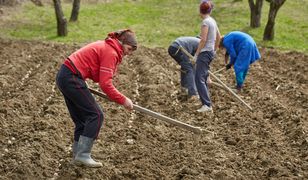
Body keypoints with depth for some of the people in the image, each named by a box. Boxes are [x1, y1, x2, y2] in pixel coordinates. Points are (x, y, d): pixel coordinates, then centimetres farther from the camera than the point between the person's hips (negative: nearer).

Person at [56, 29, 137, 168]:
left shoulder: (106, 46, 17)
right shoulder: (111, 52, -14)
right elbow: (105, 84, -18)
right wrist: (123, 100, -11)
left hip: (64, 76, 10)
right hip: (72, 78, -10)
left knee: (81, 119, 13)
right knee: (96, 115, -6)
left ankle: (77, 156, 16)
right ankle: (83, 155, -6)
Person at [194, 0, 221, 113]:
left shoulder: (205, 22, -15)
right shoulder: (212, 21, 11)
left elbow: (203, 40, -19)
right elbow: (218, 37, 22)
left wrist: (196, 54, -14)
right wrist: (215, 49, 33)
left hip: (205, 52, -9)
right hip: (210, 52, 9)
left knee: (199, 79, -13)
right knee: (203, 78, 19)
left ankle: (207, 105, -22)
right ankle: (206, 102, 27)